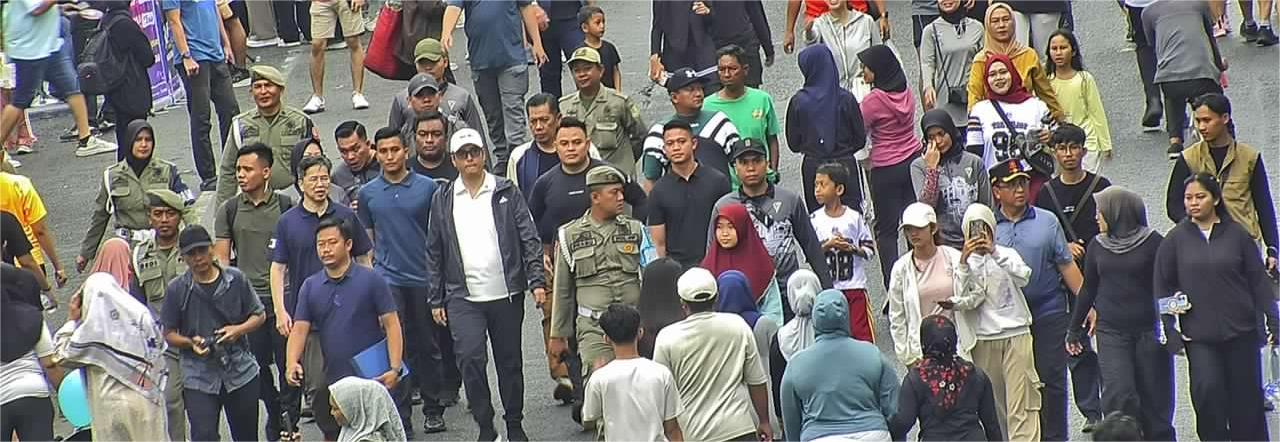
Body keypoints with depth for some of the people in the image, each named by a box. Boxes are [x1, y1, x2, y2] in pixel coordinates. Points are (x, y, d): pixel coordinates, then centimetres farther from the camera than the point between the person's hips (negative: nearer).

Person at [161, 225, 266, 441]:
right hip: (199, 377, -2)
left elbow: (258, 315, 8)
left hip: (241, 372, 2)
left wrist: (239, 330, -11)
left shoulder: (235, 279, 0)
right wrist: (191, 343, -16)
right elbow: (168, 333, 3)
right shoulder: (177, 289, -3)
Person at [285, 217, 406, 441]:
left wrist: (395, 369, -15)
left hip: (373, 379, -4)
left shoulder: (370, 280, -5)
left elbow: (392, 325, -6)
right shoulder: (310, 286, 6)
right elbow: (300, 329, 2)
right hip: (332, 382, 4)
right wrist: (292, 364, -16)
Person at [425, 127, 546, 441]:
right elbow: (434, 253, 9)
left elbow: (529, 239, 1)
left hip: (507, 294, 0)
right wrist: (436, 299, 6)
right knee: (470, 358, -15)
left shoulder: (506, 193, 2)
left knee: (509, 361, 9)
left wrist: (537, 281, -9)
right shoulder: (443, 200, 5)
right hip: (463, 297, 0)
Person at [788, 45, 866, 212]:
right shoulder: (846, 99, -10)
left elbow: (793, 143, 1)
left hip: (812, 166, 1)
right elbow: (860, 139, 0)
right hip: (845, 164, -1)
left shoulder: (798, 102, -9)